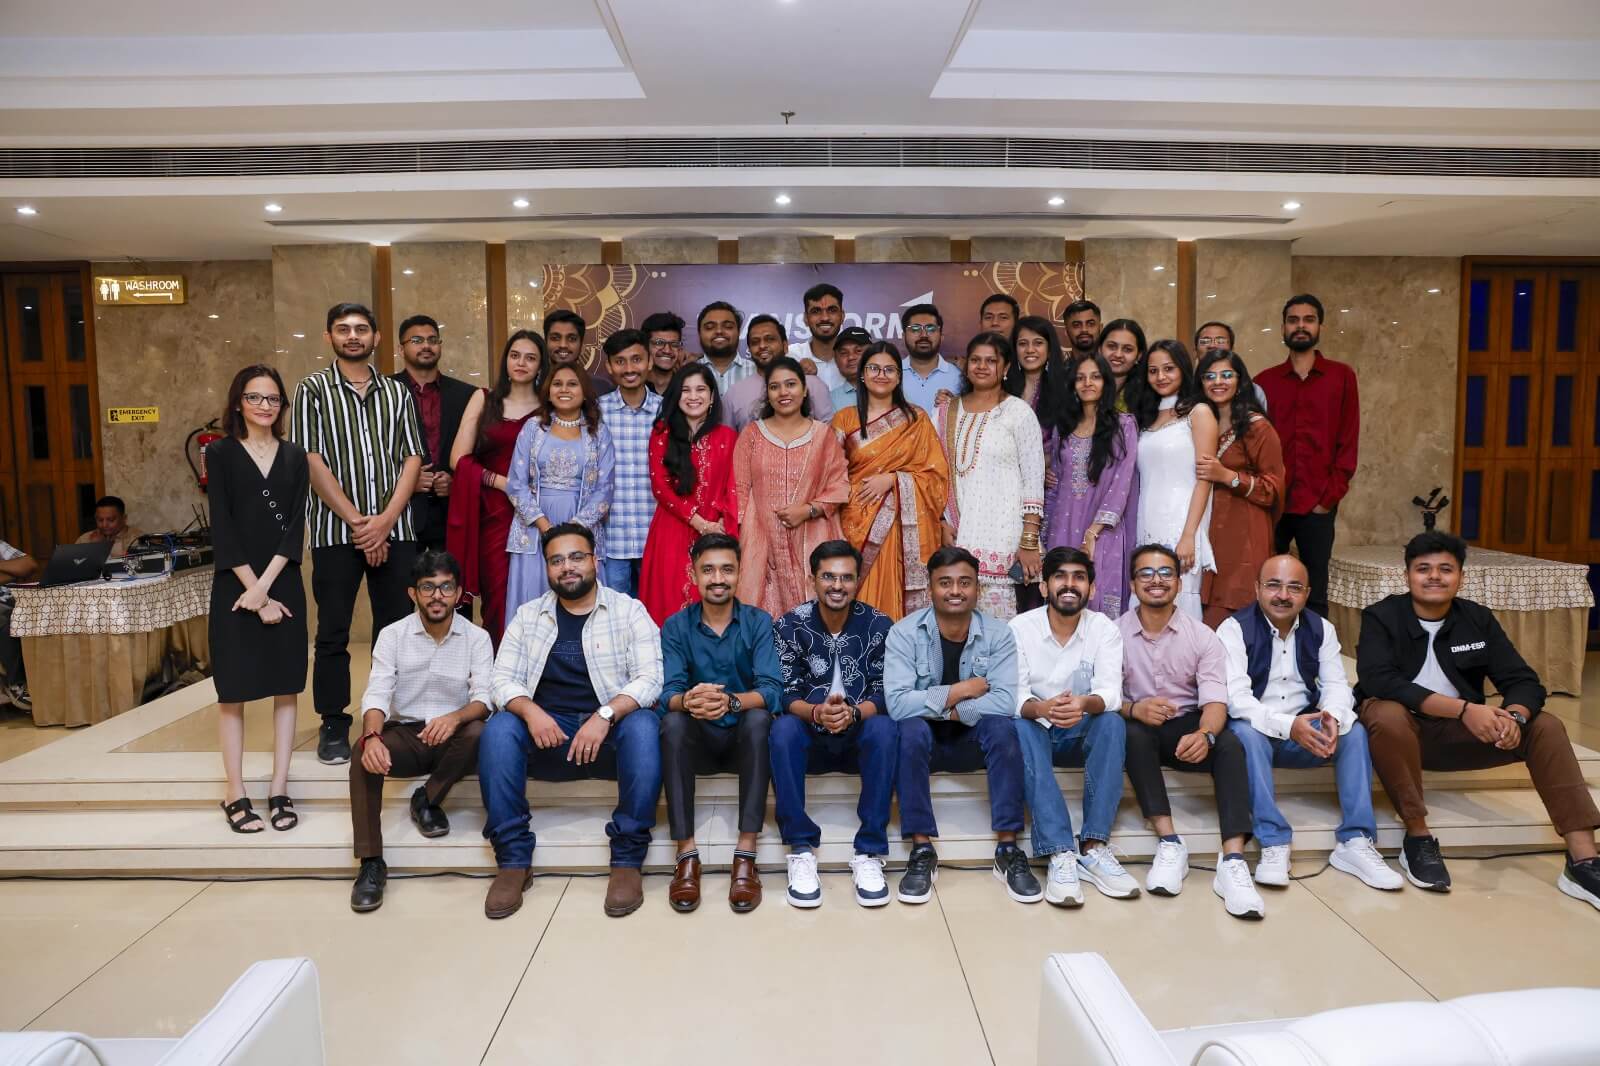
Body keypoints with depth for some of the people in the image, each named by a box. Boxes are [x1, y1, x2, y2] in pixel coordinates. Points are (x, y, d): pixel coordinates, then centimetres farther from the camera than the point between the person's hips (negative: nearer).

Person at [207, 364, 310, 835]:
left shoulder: (295, 458, 8)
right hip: (234, 586, -2)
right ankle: (235, 795, 10)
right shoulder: (220, 453, 0)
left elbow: (296, 527, -1)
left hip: (284, 585, 3)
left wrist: (265, 586, -12)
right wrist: (253, 591, -12)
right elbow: (222, 528, -7)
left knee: (285, 687, 4)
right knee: (234, 690, 3)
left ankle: (279, 791, 12)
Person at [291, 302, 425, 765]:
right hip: (335, 530, -2)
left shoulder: (397, 392, 12)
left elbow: (412, 459, 5)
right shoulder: (312, 389, 4)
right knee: (333, 632, 3)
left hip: (394, 529, 2)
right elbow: (312, 462, -4)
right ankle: (333, 725, 14)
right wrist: (357, 521, -11)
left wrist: (385, 520, -8)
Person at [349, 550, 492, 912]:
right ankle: (371, 863, -24)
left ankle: (427, 800, -7)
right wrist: (372, 736, -33)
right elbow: (376, 695, -11)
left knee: (477, 733, -34)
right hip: (405, 733, 1)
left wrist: (455, 718, -37)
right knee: (363, 752, -30)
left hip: (452, 736, -1)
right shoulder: (392, 635, -1)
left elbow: (484, 697, -14)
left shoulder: (477, 638, -3)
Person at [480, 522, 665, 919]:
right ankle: (513, 859, -18)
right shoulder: (527, 615, 11)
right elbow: (503, 679, 3)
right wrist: (530, 711, -19)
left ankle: (627, 860, -24)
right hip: (546, 731, 2)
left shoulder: (628, 610, 3)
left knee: (644, 726, -34)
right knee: (498, 729, -27)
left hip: (611, 730, -2)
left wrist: (604, 716, -25)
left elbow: (649, 679, -8)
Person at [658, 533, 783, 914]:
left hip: (746, 739, -1)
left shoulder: (759, 622, -4)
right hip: (699, 740, 1)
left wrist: (730, 701, -39)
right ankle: (686, 854, -28)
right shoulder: (675, 626, 0)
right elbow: (668, 693, -13)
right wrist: (687, 701, -39)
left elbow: (772, 691, -17)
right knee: (673, 722, -30)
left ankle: (746, 855, -31)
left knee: (759, 718, -32)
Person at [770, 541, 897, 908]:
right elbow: (786, 695, -11)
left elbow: (884, 696, -10)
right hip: (810, 739, 0)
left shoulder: (879, 625, -4)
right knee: (782, 730, -32)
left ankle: (869, 853, -25)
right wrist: (816, 713, -33)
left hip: (860, 739, 0)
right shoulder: (790, 625, -5)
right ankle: (801, 851, -24)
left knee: (885, 729, -33)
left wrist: (852, 713, -31)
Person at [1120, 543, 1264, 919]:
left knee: (1229, 744, -29)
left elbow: (1215, 700, -11)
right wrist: (1134, 708, -34)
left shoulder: (1202, 636, -1)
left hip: (1187, 726, 1)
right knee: (1133, 732, -35)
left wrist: (1205, 734, -34)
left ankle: (1232, 860, -35)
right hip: (1141, 727, -1)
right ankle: (1170, 843, -32)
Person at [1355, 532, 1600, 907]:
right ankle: (1418, 838, -22)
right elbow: (1379, 681, -25)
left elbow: (1524, 681, -3)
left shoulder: (1478, 619, 2)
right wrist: (1464, 709, -30)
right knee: (1386, 714, -37)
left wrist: (1514, 716, -27)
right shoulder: (1381, 617, -11)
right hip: (1402, 727, -5)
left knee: (1545, 726, -13)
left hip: (1459, 733, 5)